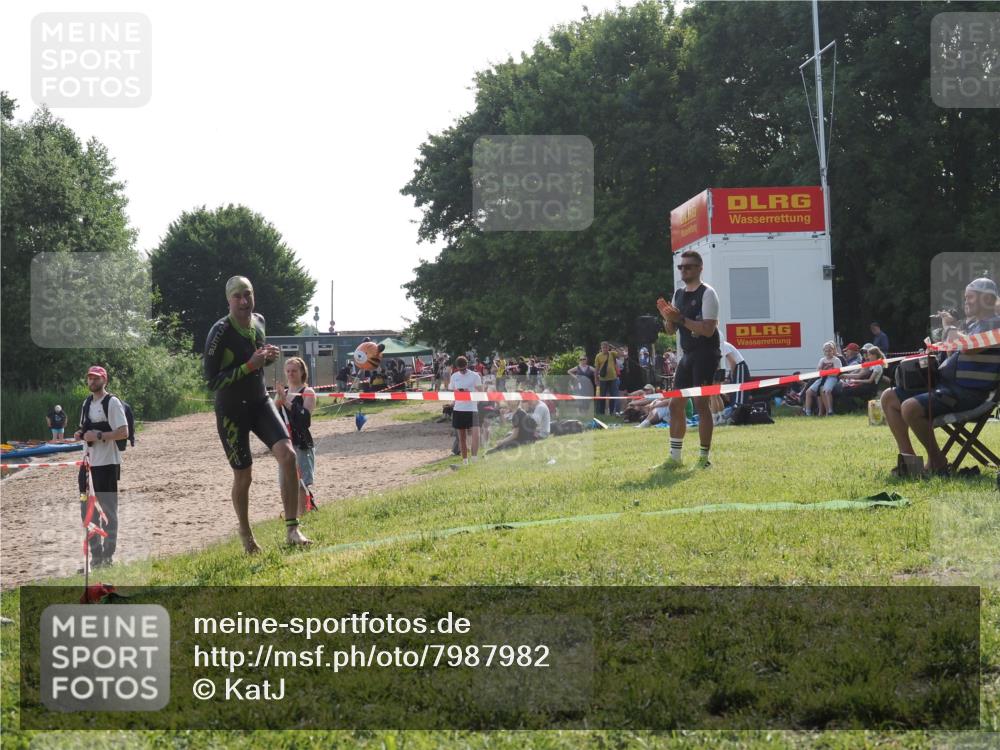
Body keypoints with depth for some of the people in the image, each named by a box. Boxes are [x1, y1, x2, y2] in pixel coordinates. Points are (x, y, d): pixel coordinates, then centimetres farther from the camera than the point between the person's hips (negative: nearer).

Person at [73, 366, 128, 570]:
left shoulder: (112, 402, -9)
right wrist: (80, 434, 4)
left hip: (106, 463, -8)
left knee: (108, 510, -2)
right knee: (87, 509, 11)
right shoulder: (87, 403, 15)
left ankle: (108, 554, 3)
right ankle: (95, 553, 19)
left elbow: (124, 432, -15)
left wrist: (99, 436, -20)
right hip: (88, 462, 8)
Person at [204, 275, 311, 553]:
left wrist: (268, 356, -3)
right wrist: (249, 365, -28)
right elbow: (212, 382, -22)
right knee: (243, 476, 3)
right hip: (231, 410, -5)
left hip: (260, 402, 5)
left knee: (288, 455, -16)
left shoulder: (259, 321, 2)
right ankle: (246, 535, 26)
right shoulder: (220, 332, -20)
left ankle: (292, 529, -11)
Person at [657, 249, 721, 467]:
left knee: (701, 402, -10)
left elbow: (708, 329, -19)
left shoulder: (707, 293, -9)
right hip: (687, 355, 8)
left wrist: (681, 319, -23)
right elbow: (671, 330, 16)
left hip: (706, 355, -8)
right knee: (675, 404, 7)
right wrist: (668, 317, -5)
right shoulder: (678, 294, 14)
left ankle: (704, 457, -4)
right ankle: (675, 456, 15)